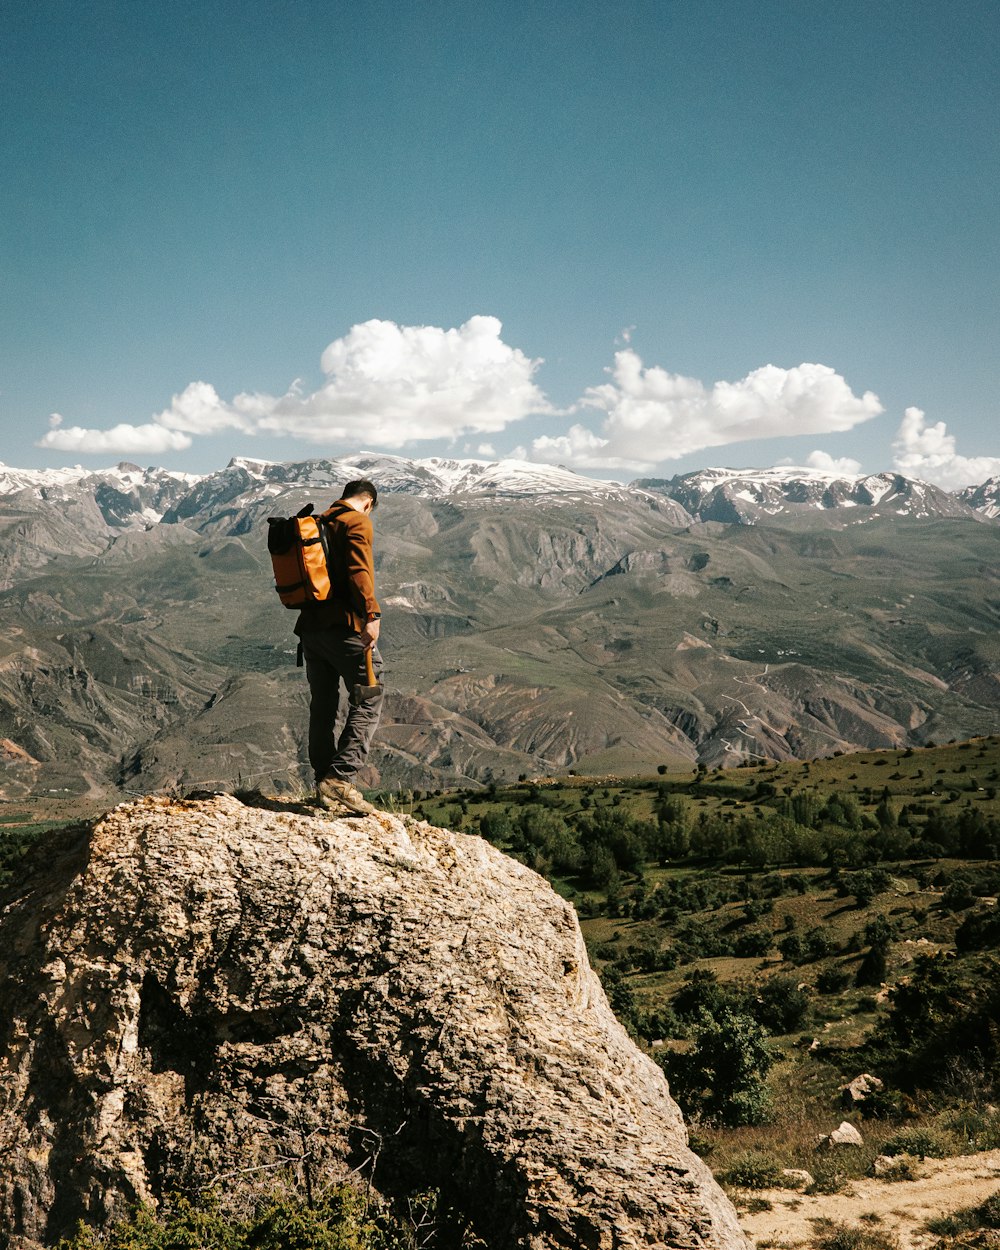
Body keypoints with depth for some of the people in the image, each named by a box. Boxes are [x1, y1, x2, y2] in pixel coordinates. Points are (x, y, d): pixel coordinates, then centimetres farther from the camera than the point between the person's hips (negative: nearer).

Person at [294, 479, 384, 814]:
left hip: (310, 626, 8)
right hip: (344, 626, -8)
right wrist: (371, 615, -24)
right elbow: (359, 572, -18)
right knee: (368, 701, -5)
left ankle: (324, 783, 16)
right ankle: (340, 778, -17)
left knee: (322, 707, 13)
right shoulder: (357, 522, -4)